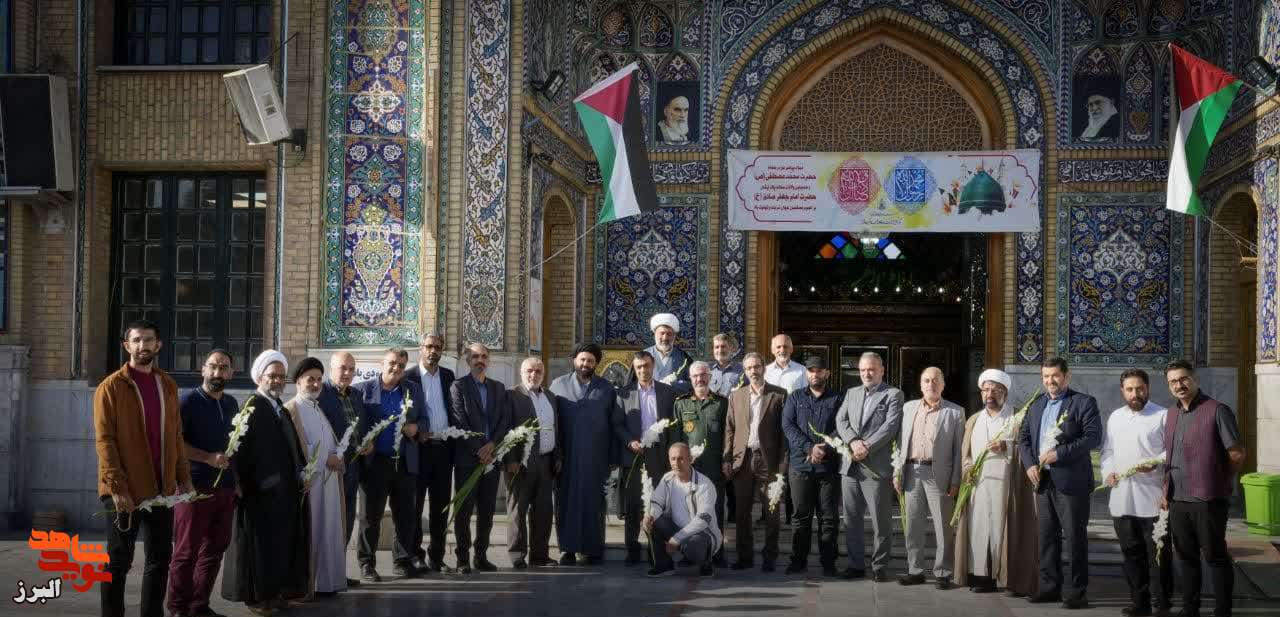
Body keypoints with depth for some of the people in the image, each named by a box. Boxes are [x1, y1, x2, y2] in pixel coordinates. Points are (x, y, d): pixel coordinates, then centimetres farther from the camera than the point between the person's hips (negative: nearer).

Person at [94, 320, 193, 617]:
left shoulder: (168, 385, 11)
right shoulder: (111, 387, -5)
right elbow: (104, 441, -11)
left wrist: (183, 477, 8)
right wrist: (117, 487, -18)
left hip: (162, 489, 5)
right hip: (126, 492, -5)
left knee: (160, 558, 9)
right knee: (119, 561, 2)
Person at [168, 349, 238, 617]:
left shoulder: (230, 403, 13)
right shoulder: (189, 399, -6)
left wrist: (236, 480, 16)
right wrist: (208, 458, -20)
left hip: (225, 487, 6)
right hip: (195, 485, -6)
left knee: (214, 550, 9)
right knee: (187, 551, -2)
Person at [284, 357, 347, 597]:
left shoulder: (319, 409, 19)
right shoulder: (291, 409, -6)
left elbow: (333, 442, 22)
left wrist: (337, 457, 1)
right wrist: (325, 459, -18)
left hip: (329, 481, 8)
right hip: (308, 481, -8)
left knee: (328, 531, 7)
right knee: (309, 533, -6)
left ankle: (326, 581, 12)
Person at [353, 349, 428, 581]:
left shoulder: (413, 390, 12)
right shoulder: (363, 389, 2)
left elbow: (424, 419, 17)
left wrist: (416, 426, -5)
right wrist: (362, 442, -16)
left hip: (405, 463, 3)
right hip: (375, 462, -3)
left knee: (405, 515, 7)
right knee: (372, 515, 3)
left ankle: (403, 562, 17)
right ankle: (367, 564, 11)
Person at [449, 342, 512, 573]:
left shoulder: (499, 388, 15)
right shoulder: (458, 386, 0)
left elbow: (505, 420, 7)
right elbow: (460, 422, -8)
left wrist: (491, 445, -8)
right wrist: (478, 450, -12)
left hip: (491, 456, 4)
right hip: (466, 458, -4)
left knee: (487, 511, 6)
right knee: (464, 510, 0)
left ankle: (481, 556, 13)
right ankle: (463, 558, 4)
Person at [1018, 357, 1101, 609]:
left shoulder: (1084, 403, -3)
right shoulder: (1036, 406, 17)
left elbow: (1093, 436, -12)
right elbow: (1024, 437, 17)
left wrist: (1059, 453, -18)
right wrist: (1029, 464, -1)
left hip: (1071, 482, -6)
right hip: (1043, 481, 6)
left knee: (1075, 537, -3)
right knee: (1047, 536, 11)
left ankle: (1078, 591, 3)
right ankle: (1050, 586, 18)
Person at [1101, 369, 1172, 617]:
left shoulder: (1163, 416, -2)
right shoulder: (1115, 417, 16)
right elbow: (1107, 451, 21)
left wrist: (1155, 463, -21)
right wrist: (1108, 472, 4)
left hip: (1152, 499, -5)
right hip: (1122, 498, 5)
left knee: (1158, 554, -2)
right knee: (1131, 553, 10)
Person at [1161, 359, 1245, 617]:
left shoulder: (1217, 411, -9)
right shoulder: (1171, 415, 13)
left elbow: (1237, 454, -9)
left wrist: (1218, 483, 0)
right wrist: (1166, 490, 14)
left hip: (1207, 499, -7)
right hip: (1177, 500, 7)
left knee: (1215, 557, 1)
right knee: (1186, 556, 14)